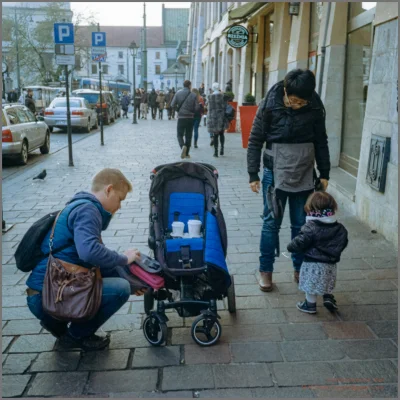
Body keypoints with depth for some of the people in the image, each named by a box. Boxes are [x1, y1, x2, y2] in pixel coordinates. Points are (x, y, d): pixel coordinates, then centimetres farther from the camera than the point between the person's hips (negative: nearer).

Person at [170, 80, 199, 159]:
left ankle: (183, 146, -23)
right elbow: (197, 108, -7)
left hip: (181, 117, -1)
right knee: (188, 136, 11)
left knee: (180, 135, 7)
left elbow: (172, 105, -5)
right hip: (190, 118, 1)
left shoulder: (178, 93, -3)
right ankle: (186, 153, 13)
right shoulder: (193, 95, -4)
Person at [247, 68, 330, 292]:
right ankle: (266, 270, 18)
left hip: (304, 175, 2)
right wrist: (253, 174, -7)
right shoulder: (269, 105, -11)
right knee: (271, 223, 5)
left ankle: (300, 269, 25)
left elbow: (321, 142, 6)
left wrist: (324, 173, 7)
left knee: (302, 224, 10)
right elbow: (255, 141, -6)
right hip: (276, 173, -2)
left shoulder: (315, 108, -5)